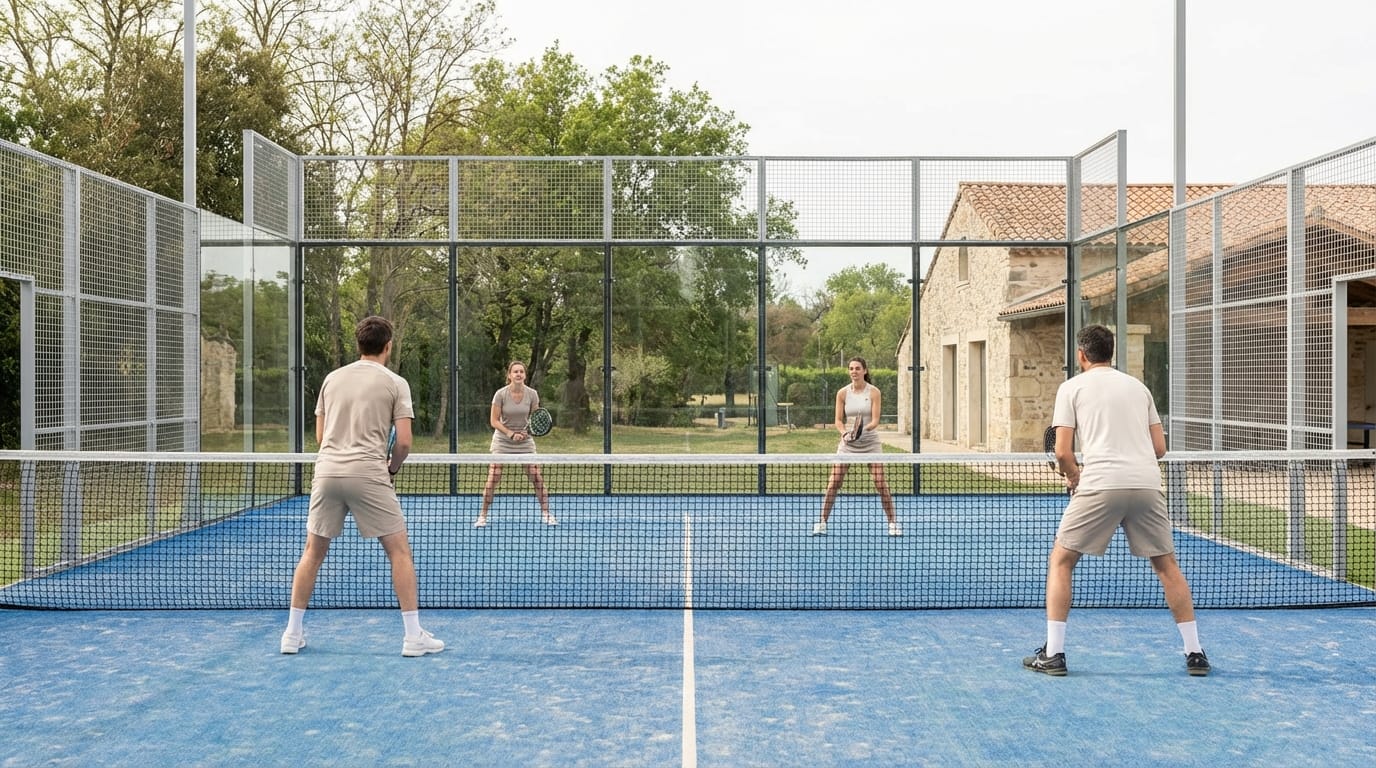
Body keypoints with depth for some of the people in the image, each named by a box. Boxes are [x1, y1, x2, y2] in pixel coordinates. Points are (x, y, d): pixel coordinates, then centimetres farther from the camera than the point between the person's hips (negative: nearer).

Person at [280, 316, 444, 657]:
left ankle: (293, 633, 20)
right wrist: (392, 468, 13)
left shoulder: (332, 378, 14)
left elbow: (320, 435, 17)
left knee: (313, 552, 16)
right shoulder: (395, 383, 1)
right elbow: (404, 441, -5)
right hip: (368, 474, -4)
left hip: (327, 471, 4)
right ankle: (414, 636, 5)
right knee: (399, 550, 5)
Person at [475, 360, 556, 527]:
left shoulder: (532, 394, -7)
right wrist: (511, 433, -21)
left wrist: (528, 430, -18)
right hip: (502, 440, -2)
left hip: (525, 440, 2)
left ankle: (546, 514, 6)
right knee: (493, 478, -7)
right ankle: (482, 515, 5)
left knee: (536, 476, -5)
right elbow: (494, 421, -9)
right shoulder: (501, 394, -12)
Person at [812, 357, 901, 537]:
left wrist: (863, 429, -30)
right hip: (847, 443, 1)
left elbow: (875, 420, -10)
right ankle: (822, 522, 7)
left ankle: (893, 523, 7)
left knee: (881, 484, -6)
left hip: (870, 442, -1)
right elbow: (838, 420, 0)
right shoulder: (842, 393, 0)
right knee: (833, 484, -4)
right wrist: (845, 433, -20)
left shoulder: (874, 392, -5)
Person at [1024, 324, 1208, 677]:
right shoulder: (1138, 386, 21)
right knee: (1167, 565, 19)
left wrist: (1074, 477, 17)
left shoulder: (1072, 387, 8)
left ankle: (1053, 654, 6)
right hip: (1147, 483, 4)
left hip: (1101, 485, -4)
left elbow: (1062, 452, -1)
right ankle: (1195, 654, 20)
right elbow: (1160, 447, 18)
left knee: (1060, 561, 10)